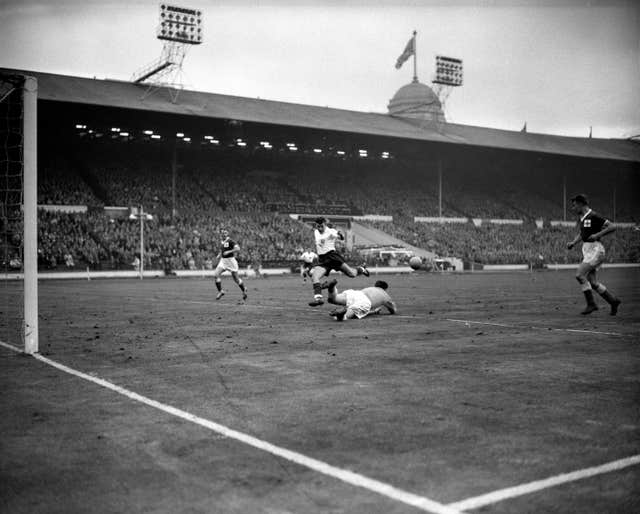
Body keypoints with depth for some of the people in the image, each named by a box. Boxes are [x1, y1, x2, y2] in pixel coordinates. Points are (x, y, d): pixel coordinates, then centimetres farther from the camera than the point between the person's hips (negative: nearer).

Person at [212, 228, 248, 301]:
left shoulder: (230, 241, -15)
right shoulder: (221, 242, 9)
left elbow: (238, 249, -26)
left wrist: (228, 252, -28)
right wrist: (219, 255, 13)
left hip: (230, 260, -6)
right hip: (223, 261, 6)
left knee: (236, 278, 4)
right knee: (215, 275, -13)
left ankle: (244, 290, 31)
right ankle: (220, 291, -1)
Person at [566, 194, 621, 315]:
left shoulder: (593, 216, -13)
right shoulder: (582, 218, 13)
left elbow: (612, 227, -15)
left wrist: (597, 235, -22)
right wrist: (573, 242, 11)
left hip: (595, 250, -9)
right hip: (587, 250, 9)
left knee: (579, 274, -16)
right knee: (592, 282, 7)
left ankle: (591, 304, -7)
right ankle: (613, 301, 21)